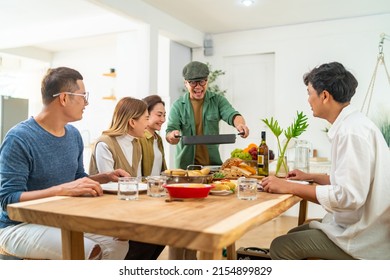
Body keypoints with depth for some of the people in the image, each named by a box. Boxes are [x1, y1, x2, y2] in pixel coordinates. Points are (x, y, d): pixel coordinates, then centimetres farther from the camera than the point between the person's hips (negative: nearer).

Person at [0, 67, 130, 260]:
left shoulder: (74, 135, 6)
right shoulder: (19, 139, -17)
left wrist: (105, 177, -1)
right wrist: (63, 189, -32)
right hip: (19, 226, -7)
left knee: (118, 242, -10)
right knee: (87, 251, -28)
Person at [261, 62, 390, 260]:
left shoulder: (352, 132, -23)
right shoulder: (351, 125, 9)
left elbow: (348, 196, -29)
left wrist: (289, 187, -22)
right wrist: (310, 177, 20)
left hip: (362, 241, -10)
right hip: (357, 225, 10)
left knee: (280, 247, -8)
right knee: (294, 235, 17)